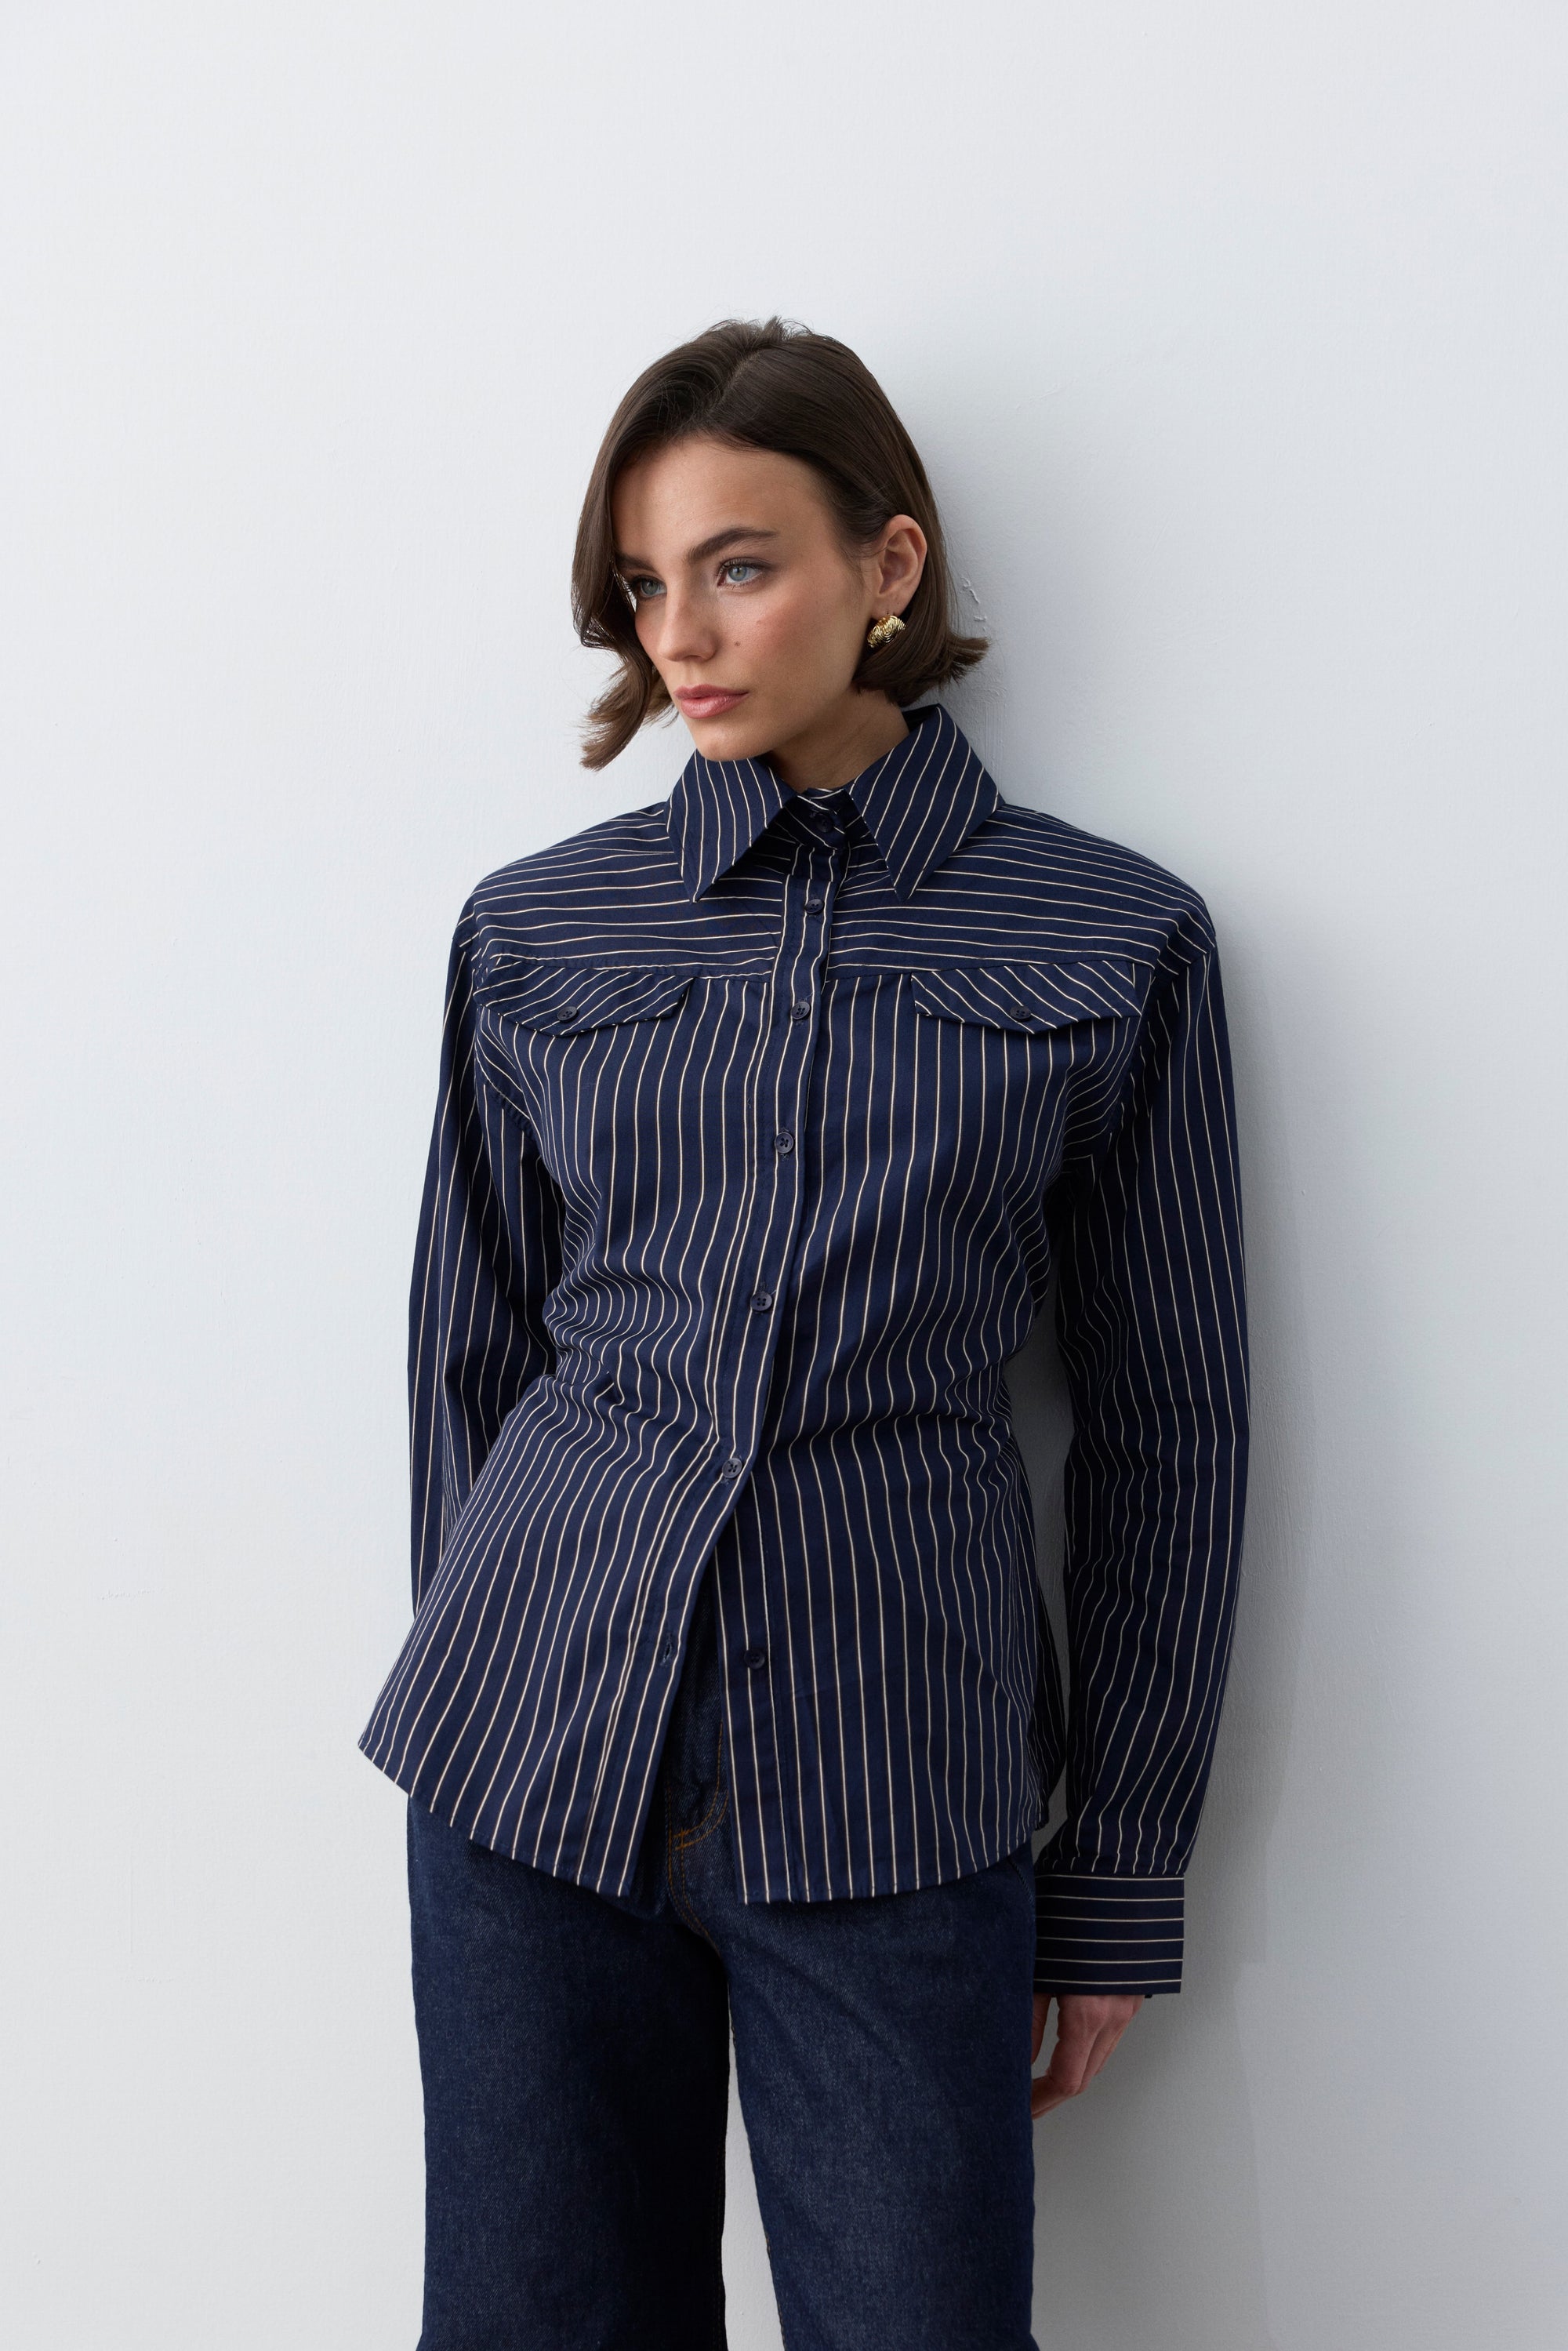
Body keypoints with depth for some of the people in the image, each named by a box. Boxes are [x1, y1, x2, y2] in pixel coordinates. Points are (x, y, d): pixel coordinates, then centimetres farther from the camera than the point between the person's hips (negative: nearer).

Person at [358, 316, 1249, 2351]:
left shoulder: (1115, 945, 0)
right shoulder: (535, 931, 6)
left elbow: (1166, 1424, 2)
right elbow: (471, 1351, 12)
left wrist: (1123, 1876, 3)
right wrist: (481, 1697, 13)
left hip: (889, 1787, -2)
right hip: (532, 1756, 2)